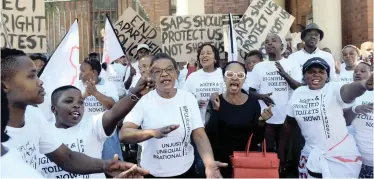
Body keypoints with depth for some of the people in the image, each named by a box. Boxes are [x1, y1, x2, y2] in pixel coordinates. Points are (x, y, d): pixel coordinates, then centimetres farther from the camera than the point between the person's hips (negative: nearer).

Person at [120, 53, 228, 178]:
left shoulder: (188, 98, -5)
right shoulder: (143, 101, -11)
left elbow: (199, 135, -10)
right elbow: (124, 135, -21)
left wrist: (209, 162, -29)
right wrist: (153, 132, -39)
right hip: (152, 172, -1)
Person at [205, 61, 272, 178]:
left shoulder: (253, 102, -4)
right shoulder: (215, 102, -9)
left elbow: (258, 139, 0)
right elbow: (210, 137, -17)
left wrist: (261, 122, -17)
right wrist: (215, 110, -25)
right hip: (222, 161, -2)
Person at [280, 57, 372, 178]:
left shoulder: (333, 89, -13)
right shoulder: (298, 93, 0)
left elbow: (348, 91, -38)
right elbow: (289, 122, 11)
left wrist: (363, 85, -60)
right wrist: (282, 148, 14)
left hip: (341, 154, -4)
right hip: (311, 154, 4)